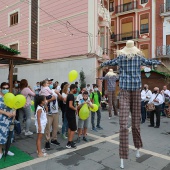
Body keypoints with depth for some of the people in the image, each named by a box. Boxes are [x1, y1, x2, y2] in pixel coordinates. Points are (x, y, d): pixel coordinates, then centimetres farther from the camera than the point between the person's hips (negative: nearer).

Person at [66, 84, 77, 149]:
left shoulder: (69, 95, 11)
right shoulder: (71, 96, -18)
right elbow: (70, 106, -27)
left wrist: (74, 108, 13)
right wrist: (75, 109, -12)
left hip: (69, 114, 10)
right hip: (71, 114, -10)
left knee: (70, 128, 16)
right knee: (73, 129, -4)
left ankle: (69, 141, 24)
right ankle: (69, 143, -3)